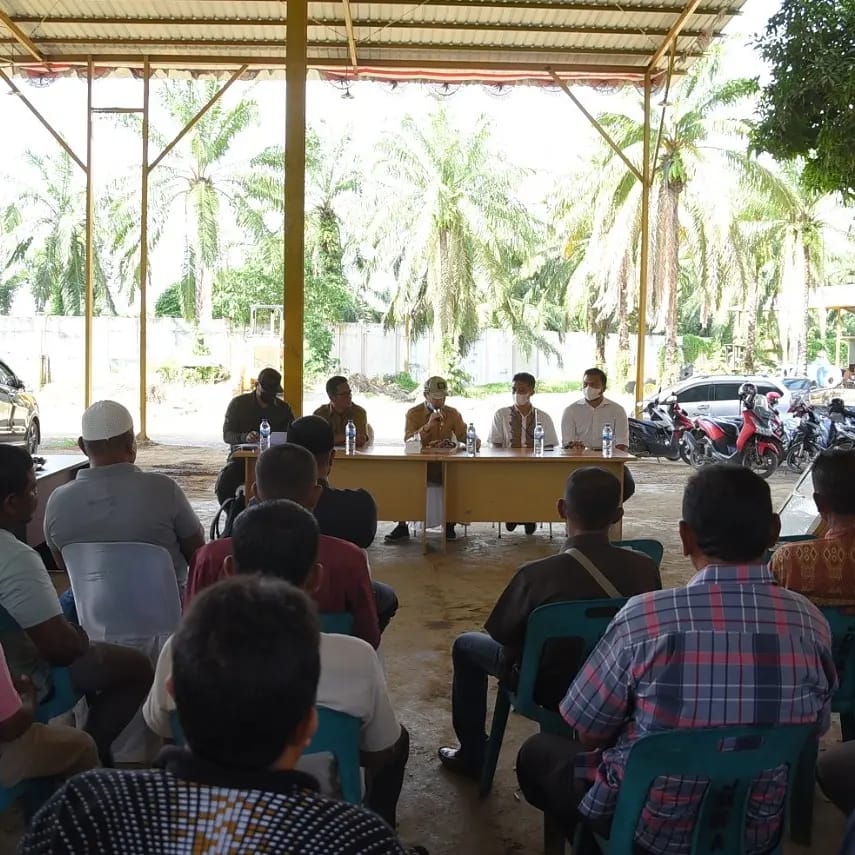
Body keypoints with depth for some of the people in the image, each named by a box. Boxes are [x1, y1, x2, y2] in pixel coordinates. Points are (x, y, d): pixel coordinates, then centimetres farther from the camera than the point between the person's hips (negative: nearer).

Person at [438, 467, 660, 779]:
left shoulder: (537, 573, -30)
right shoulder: (645, 568, -20)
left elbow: (501, 634, -13)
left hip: (552, 687, -3)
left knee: (465, 645, 23)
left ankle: (472, 755, 31)